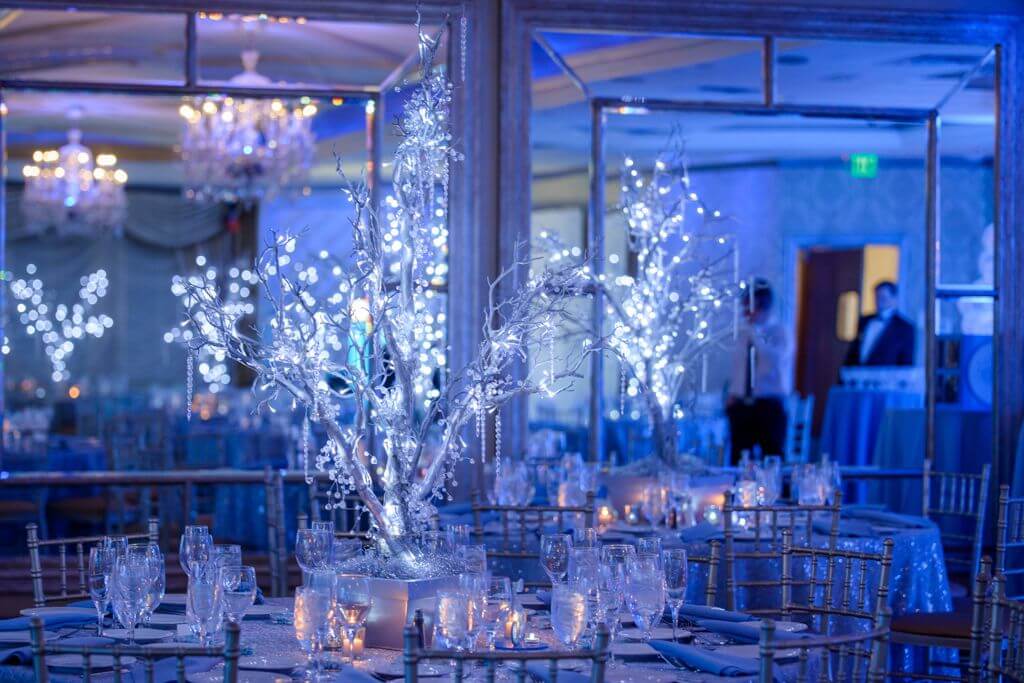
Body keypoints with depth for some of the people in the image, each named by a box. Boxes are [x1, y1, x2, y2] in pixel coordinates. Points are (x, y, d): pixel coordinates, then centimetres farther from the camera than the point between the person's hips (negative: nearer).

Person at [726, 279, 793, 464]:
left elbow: (776, 358, -26)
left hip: (770, 405, -5)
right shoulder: (745, 334, 11)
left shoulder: (780, 332, -6)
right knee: (739, 460, 6)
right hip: (742, 405, 5)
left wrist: (755, 334, -25)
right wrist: (732, 396, 12)